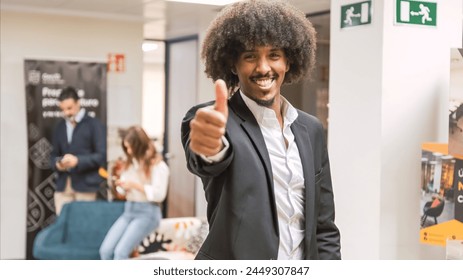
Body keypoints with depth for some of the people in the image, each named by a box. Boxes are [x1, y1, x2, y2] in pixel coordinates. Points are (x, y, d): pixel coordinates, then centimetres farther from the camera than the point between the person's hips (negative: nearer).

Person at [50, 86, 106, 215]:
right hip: (63, 185, 4)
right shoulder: (60, 126, 16)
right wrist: (56, 164, -3)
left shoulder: (94, 124, 0)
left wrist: (78, 161, -17)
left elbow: (102, 155, -6)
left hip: (85, 185, -4)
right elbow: (54, 154, 20)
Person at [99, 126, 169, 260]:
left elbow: (159, 194, -14)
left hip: (147, 212, -6)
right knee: (105, 250, -12)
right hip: (129, 210, 7)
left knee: (120, 252, -21)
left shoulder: (158, 165, -5)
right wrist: (121, 185, -2)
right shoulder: (129, 163, 15)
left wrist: (135, 185, -17)